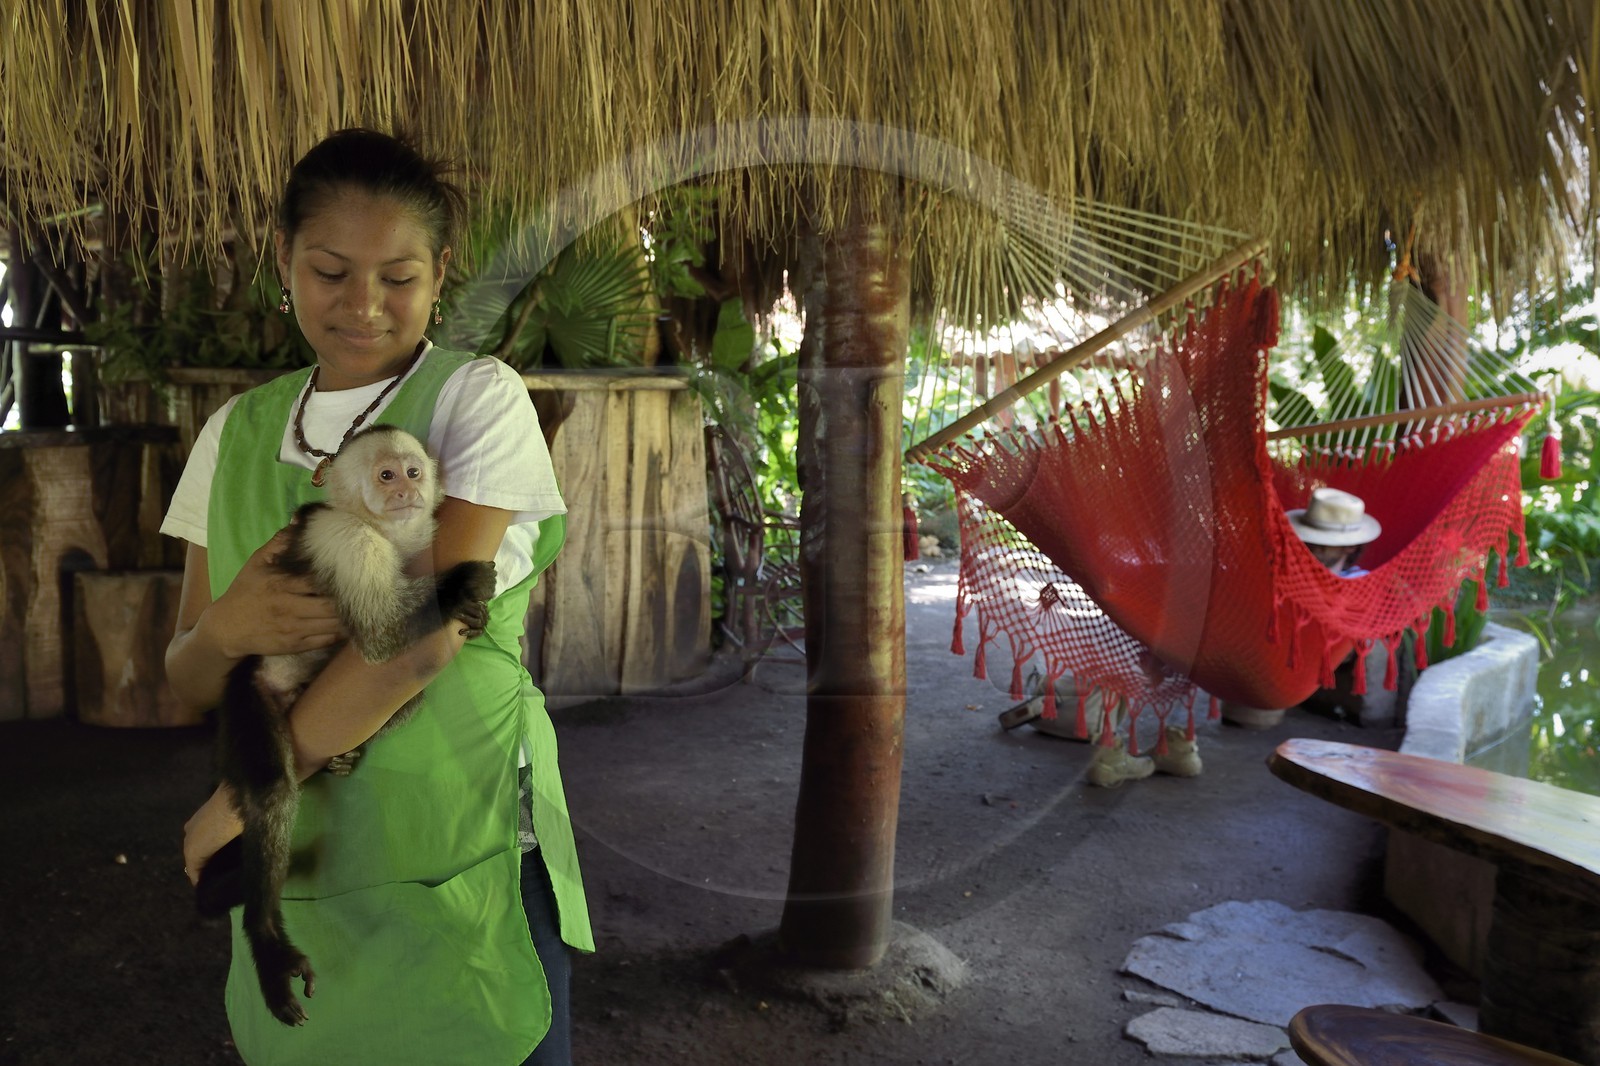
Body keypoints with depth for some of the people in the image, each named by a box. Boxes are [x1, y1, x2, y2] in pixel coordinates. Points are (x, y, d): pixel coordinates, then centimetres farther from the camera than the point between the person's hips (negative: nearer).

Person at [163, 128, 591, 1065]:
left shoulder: (478, 399, -7)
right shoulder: (238, 431, 8)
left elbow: (432, 633, -18)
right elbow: (188, 677, 8)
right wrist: (226, 629, -15)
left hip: (464, 864, -4)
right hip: (296, 873, 4)